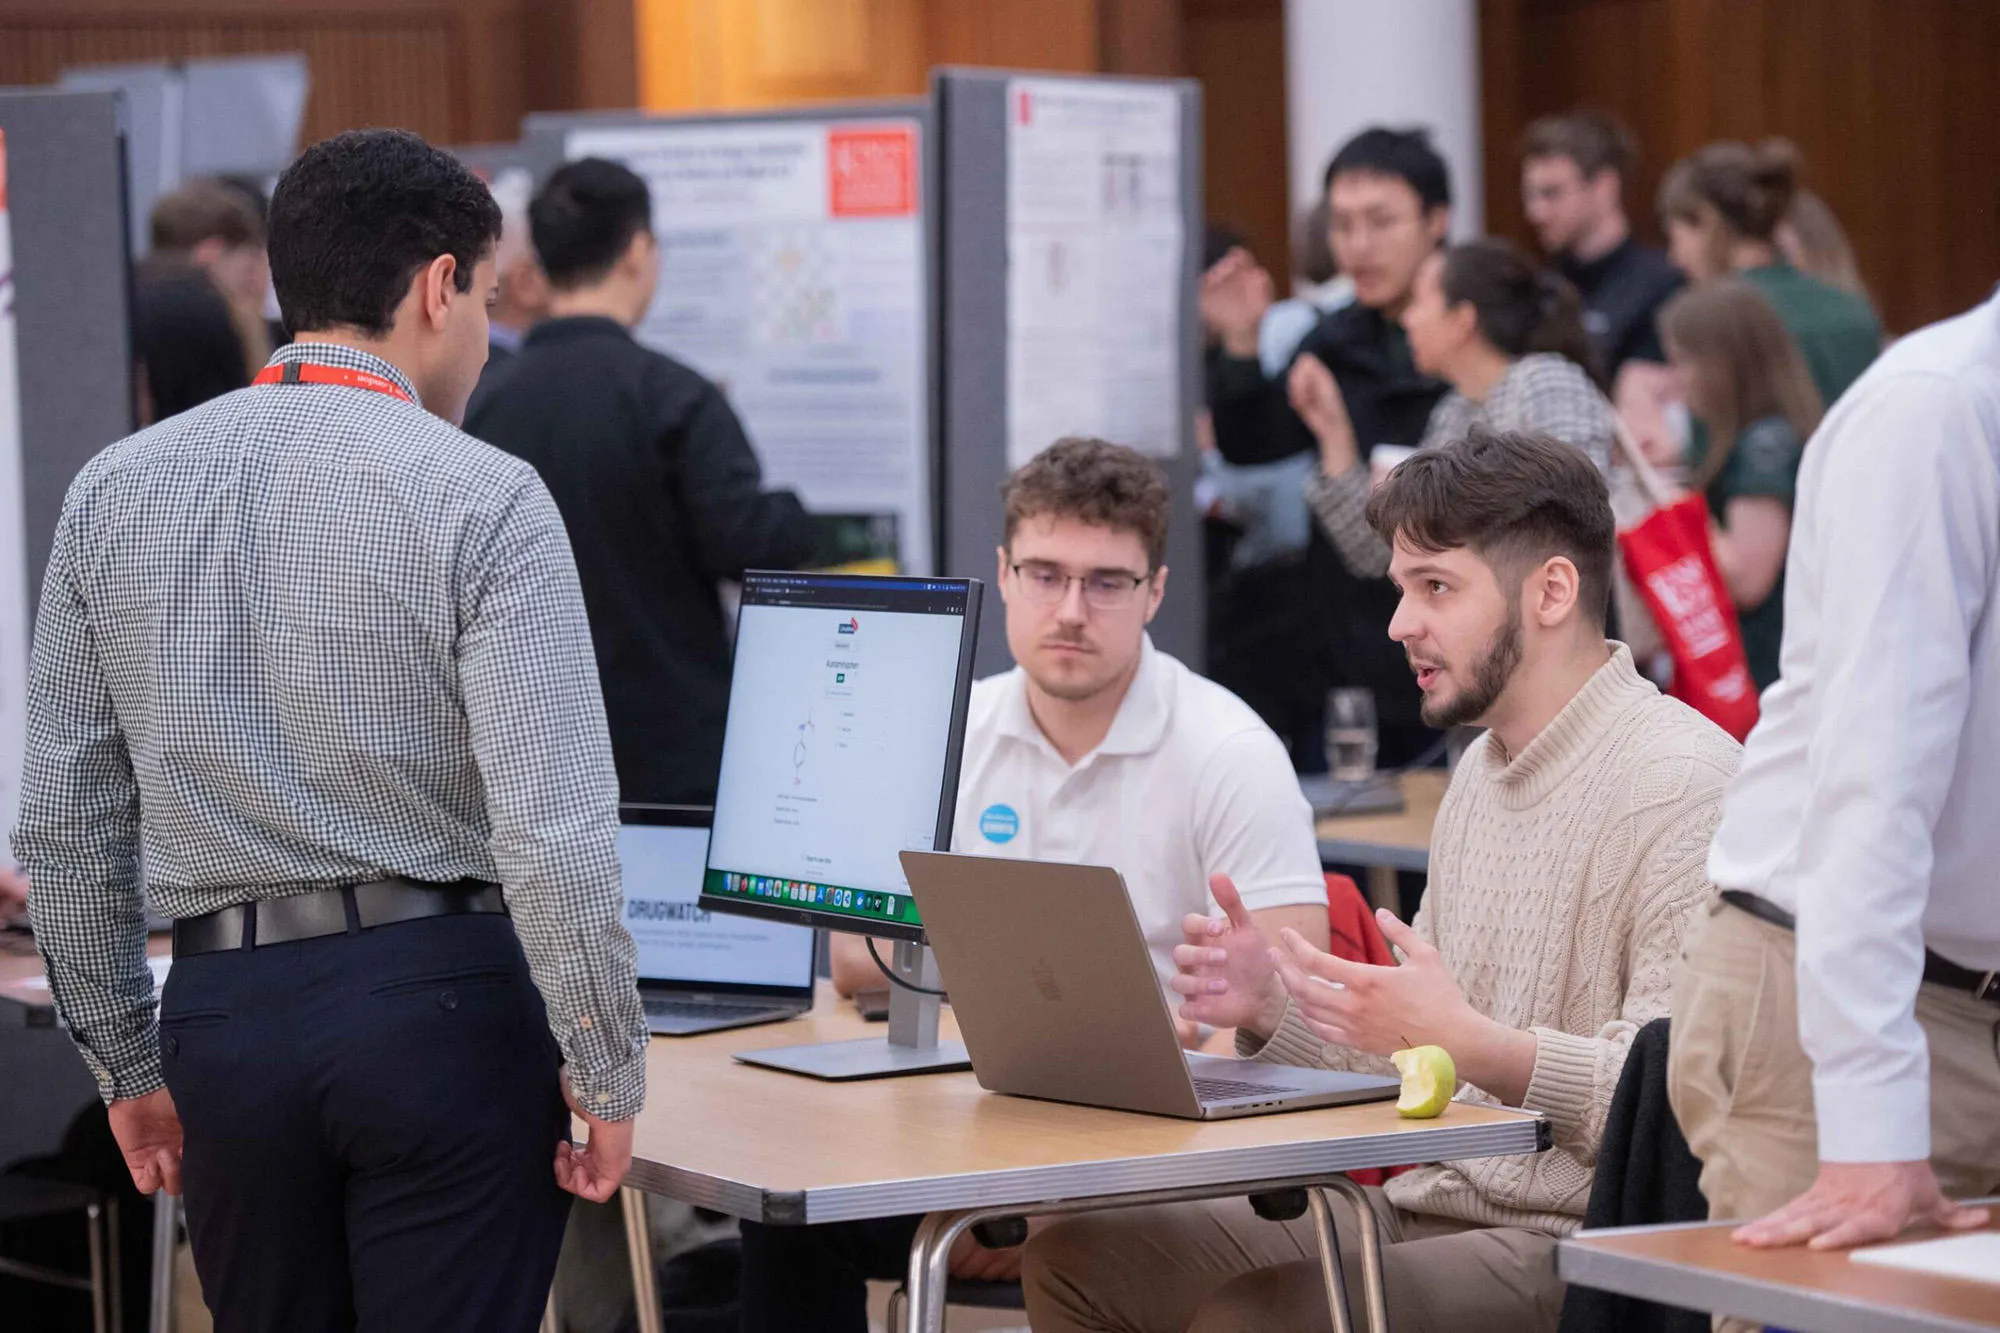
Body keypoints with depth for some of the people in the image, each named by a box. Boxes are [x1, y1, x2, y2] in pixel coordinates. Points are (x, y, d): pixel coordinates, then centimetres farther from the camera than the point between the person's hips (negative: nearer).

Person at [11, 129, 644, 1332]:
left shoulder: (114, 492, 6)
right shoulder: (480, 498, -9)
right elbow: (555, 832, -15)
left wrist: (127, 1062, 17)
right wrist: (608, 1071, -5)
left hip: (224, 1008, 5)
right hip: (440, 1004, -4)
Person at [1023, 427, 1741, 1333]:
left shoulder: (1678, 782, -14)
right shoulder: (1482, 772, 18)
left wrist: (1473, 1045, -32)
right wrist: (1273, 1010, 3)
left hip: (1575, 1246, -9)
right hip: (1430, 1211, 10)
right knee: (1074, 1258, 1)